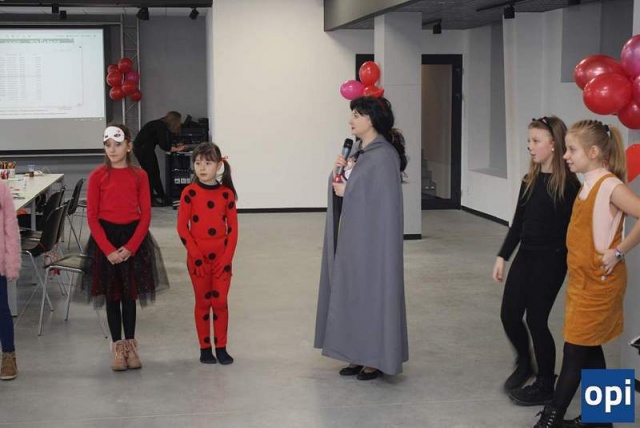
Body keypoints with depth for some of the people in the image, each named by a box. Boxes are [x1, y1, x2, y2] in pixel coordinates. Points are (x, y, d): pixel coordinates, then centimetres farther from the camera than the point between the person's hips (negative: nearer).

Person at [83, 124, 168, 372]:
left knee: (129, 294, 8)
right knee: (112, 295, 7)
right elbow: (92, 216, -5)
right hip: (105, 238, -1)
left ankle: (130, 345, 20)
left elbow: (145, 215, -2)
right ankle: (117, 346, 17)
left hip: (133, 237, 1)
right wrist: (108, 249, -13)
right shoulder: (97, 176, -4)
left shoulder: (139, 176, -1)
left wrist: (130, 247, -12)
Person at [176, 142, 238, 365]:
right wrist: (196, 255, -12)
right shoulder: (189, 193, -5)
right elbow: (182, 227, -7)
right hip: (198, 258, -1)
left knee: (220, 302, 4)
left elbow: (233, 228, 1)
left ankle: (221, 347, 14)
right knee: (203, 302, 7)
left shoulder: (226, 193, 0)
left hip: (222, 257, 1)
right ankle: (205, 348, 16)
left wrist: (227, 258, -7)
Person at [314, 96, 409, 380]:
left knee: (371, 291, -1)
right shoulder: (358, 150, 11)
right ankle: (360, 355, 20)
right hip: (352, 236, 9)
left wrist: (348, 192, -15)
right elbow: (343, 187, 15)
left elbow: (385, 202, -19)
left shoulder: (384, 156, -15)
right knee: (351, 293, 11)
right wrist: (339, 172, -4)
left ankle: (376, 358, 11)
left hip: (372, 238, -9)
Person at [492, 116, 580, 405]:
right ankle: (524, 363, 34)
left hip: (550, 260, -6)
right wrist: (503, 256, 9)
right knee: (509, 314, 6)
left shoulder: (568, 184, -12)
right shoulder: (529, 181, 8)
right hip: (525, 256, 6)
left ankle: (546, 385, 18)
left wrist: (572, 265, -13)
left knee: (536, 319, 0)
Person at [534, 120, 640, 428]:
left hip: (599, 283, -9)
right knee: (589, 349, 14)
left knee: (575, 349, -1)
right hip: (582, 280, 9)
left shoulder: (610, 186, -18)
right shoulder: (588, 184, 9)